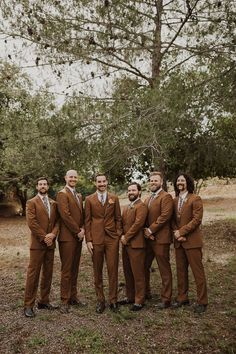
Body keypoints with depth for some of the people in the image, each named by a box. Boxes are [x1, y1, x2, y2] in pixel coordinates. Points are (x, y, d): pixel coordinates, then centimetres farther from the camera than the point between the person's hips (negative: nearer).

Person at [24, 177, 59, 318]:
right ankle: (29, 305, 7)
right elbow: (31, 222, -10)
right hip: (37, 244, -5)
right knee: (33, 274, -2)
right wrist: (44, 237, -13)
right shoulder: (31, 203, -1)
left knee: (48, 274, 10)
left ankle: (44, 301, 22)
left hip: (50, 243, 5)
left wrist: (53, 234, -10)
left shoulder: (54, 203, 13)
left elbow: (57, 221, 7)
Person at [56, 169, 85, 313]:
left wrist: (82, 229, 0)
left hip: (78, 236, 8)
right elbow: (65, 215, -17)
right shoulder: (62, 194, -9)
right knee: (66, 270, 0)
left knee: (75, 269, 15)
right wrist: (77, 231, -13)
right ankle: (65, 301, 10)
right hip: (67, 237, -8)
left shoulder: (79, 195, 17)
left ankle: (73, 296, 26)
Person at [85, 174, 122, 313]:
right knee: (98, 271, 8)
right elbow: (87, 221, 2)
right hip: (96, 239, 0)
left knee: (113, 270, 3)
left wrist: (119, 235, 1)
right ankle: (100, 300, 22)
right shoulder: (89, 199, 4)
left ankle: (113, 300, 17)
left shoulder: (114, 198, 7)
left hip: (112, 239, 1)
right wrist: (88, 240, -2)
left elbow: (118, 218, 9)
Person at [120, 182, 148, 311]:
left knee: (138, 274, -1)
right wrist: (122, 236, -2)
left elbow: (138, 224, -17)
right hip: (125, 244, 9)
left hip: (136, 244, -8)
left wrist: (126, 238, -13)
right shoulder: (126, 207, 19)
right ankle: (130, 297, 28)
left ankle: (139, 301, 9)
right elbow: (122, 223, 16)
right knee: (128, 272, 15)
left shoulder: (141, 206, -9)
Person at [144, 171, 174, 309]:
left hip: (160, 239, -8)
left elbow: (164, 217, -18)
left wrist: (150, 230, -15)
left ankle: (166, 299, 12)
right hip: (148, 238, 8)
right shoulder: (148, 199, 18)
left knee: (164, 270, 1)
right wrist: (146, 231, -2)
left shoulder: (166, 197, -9)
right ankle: (145, 292, 34)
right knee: (144, 266, 16)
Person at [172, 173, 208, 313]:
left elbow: (196, 219, -14)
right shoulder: (175, 200, 11)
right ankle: (182, 298, 25)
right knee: (181, 271, 13)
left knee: (198, 271, 1)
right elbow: (173, 220, 11)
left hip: (192, 240, -6)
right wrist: (176, 233, -6)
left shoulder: (195, 199, -7)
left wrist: (181, 232, -15)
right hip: (179, 241, 6)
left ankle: (202, 302, 13)